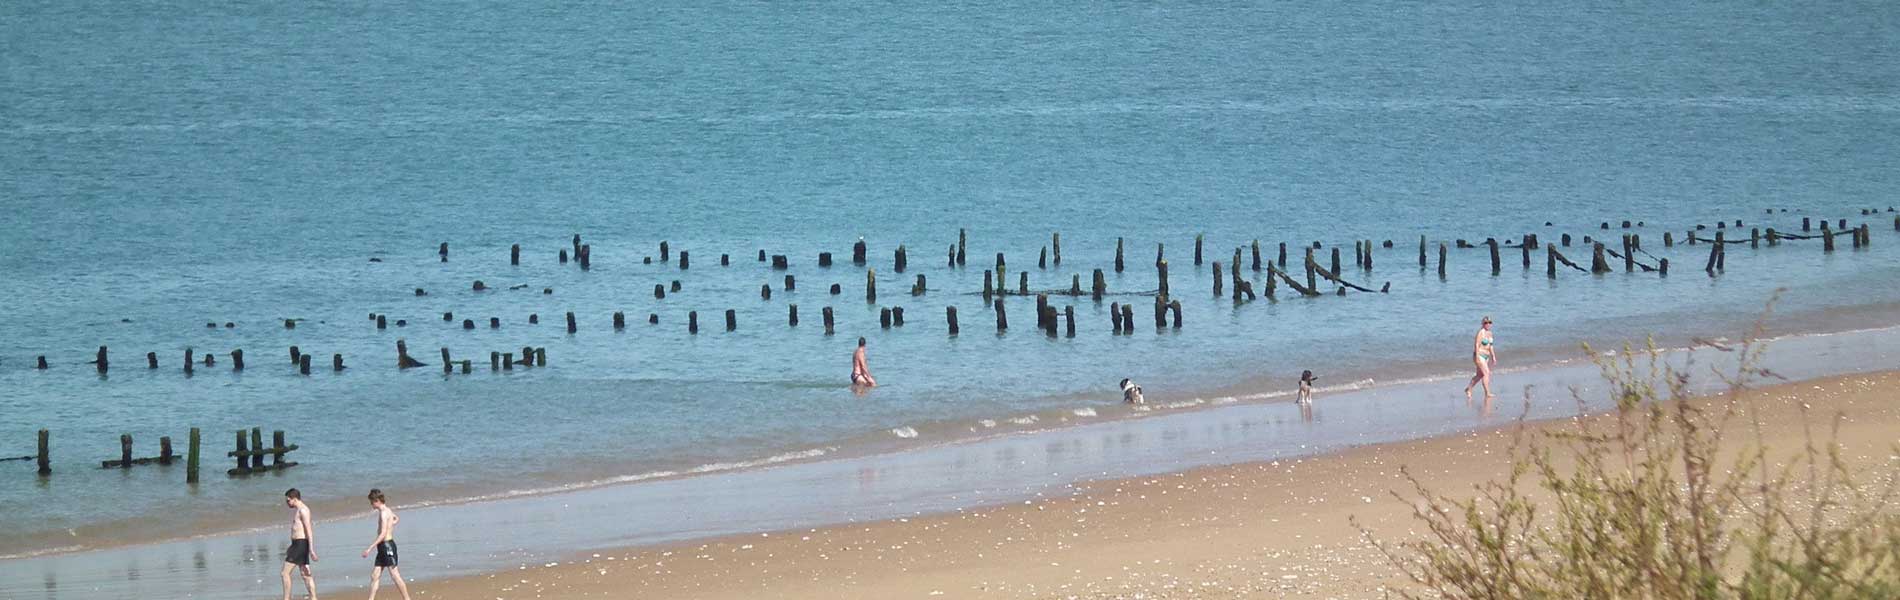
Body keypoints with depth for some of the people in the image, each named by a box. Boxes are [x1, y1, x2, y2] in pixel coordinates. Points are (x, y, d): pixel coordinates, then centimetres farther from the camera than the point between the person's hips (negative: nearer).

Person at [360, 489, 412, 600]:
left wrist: (370, 548, -25)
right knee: (374, 576, 6)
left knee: (395, 575, -6)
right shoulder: (388, 511, 13)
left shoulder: (384, 513, -16)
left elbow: (383, 534, -23)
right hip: (383, 547, 10)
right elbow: (396, 519, 36)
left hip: (387, 545, -10)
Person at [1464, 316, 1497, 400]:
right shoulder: (1481, 333, -15)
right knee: (1486, 373, -16)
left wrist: (1493, 357, 17)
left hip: (1486, 357, 9)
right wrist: (1477, 358, -23)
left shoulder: (1489, 333, 11)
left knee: (1479, 375, 14)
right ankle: (1487, 393, -16)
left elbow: (1490, 346, 19)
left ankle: (1468, 389, 29)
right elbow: (1476, 345, -19)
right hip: (1479, 356, -9)